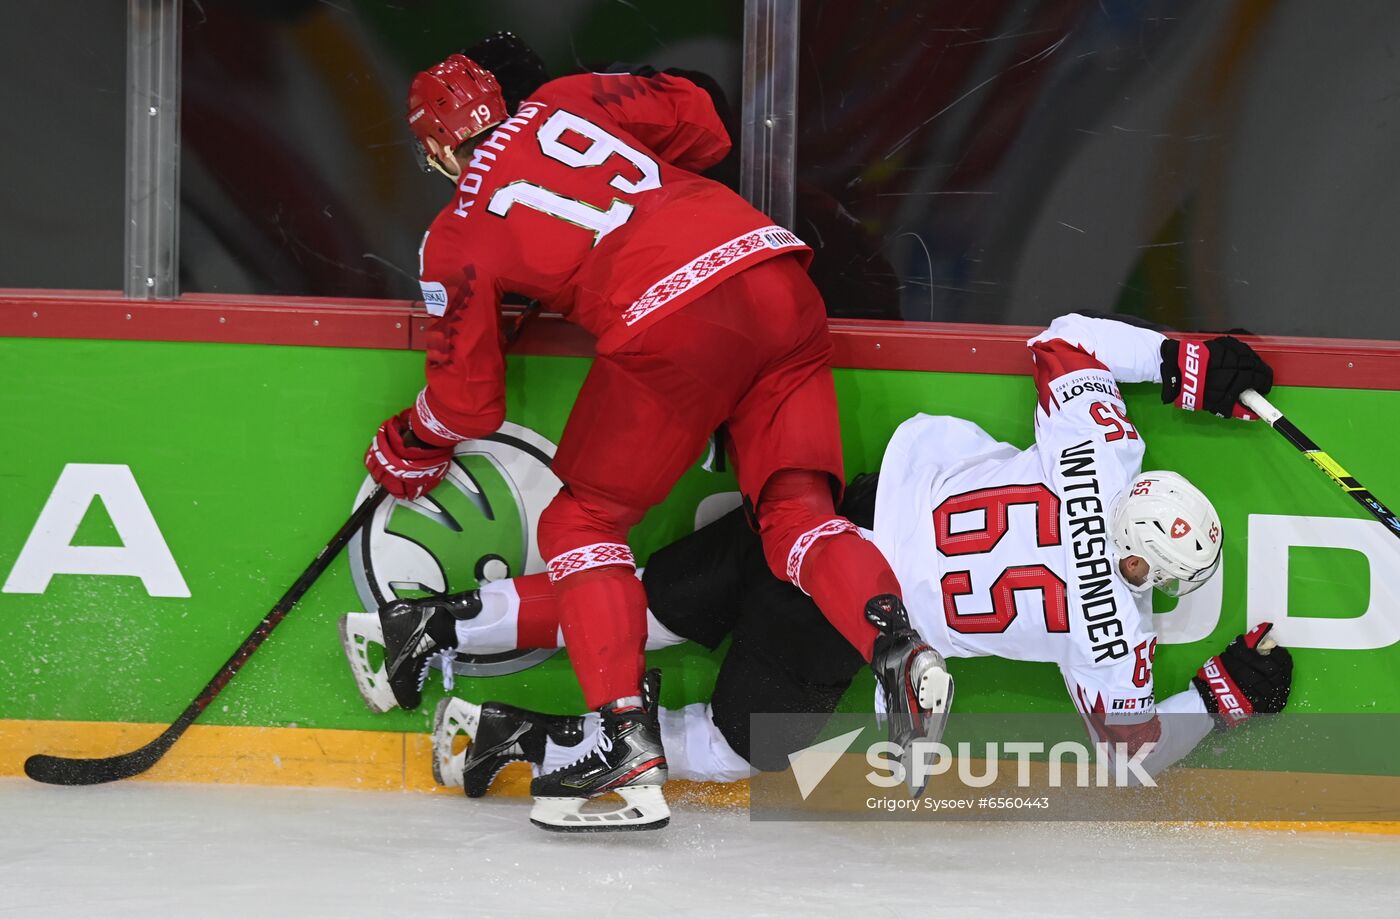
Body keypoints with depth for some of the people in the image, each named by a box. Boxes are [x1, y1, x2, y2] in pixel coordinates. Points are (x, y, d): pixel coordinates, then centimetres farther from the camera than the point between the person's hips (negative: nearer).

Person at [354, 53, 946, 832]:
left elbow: (468, 401, 17)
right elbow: (696, 117, 23)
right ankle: (900, 653, -19)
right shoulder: (564, 103, 23)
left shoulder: (457, 239, 13)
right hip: (780, 281, 5)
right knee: (796, 511, 8)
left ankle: (628, 744, -1)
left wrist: (409, 450, 37)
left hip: (671, 323, -5)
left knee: (582, 524, 11)